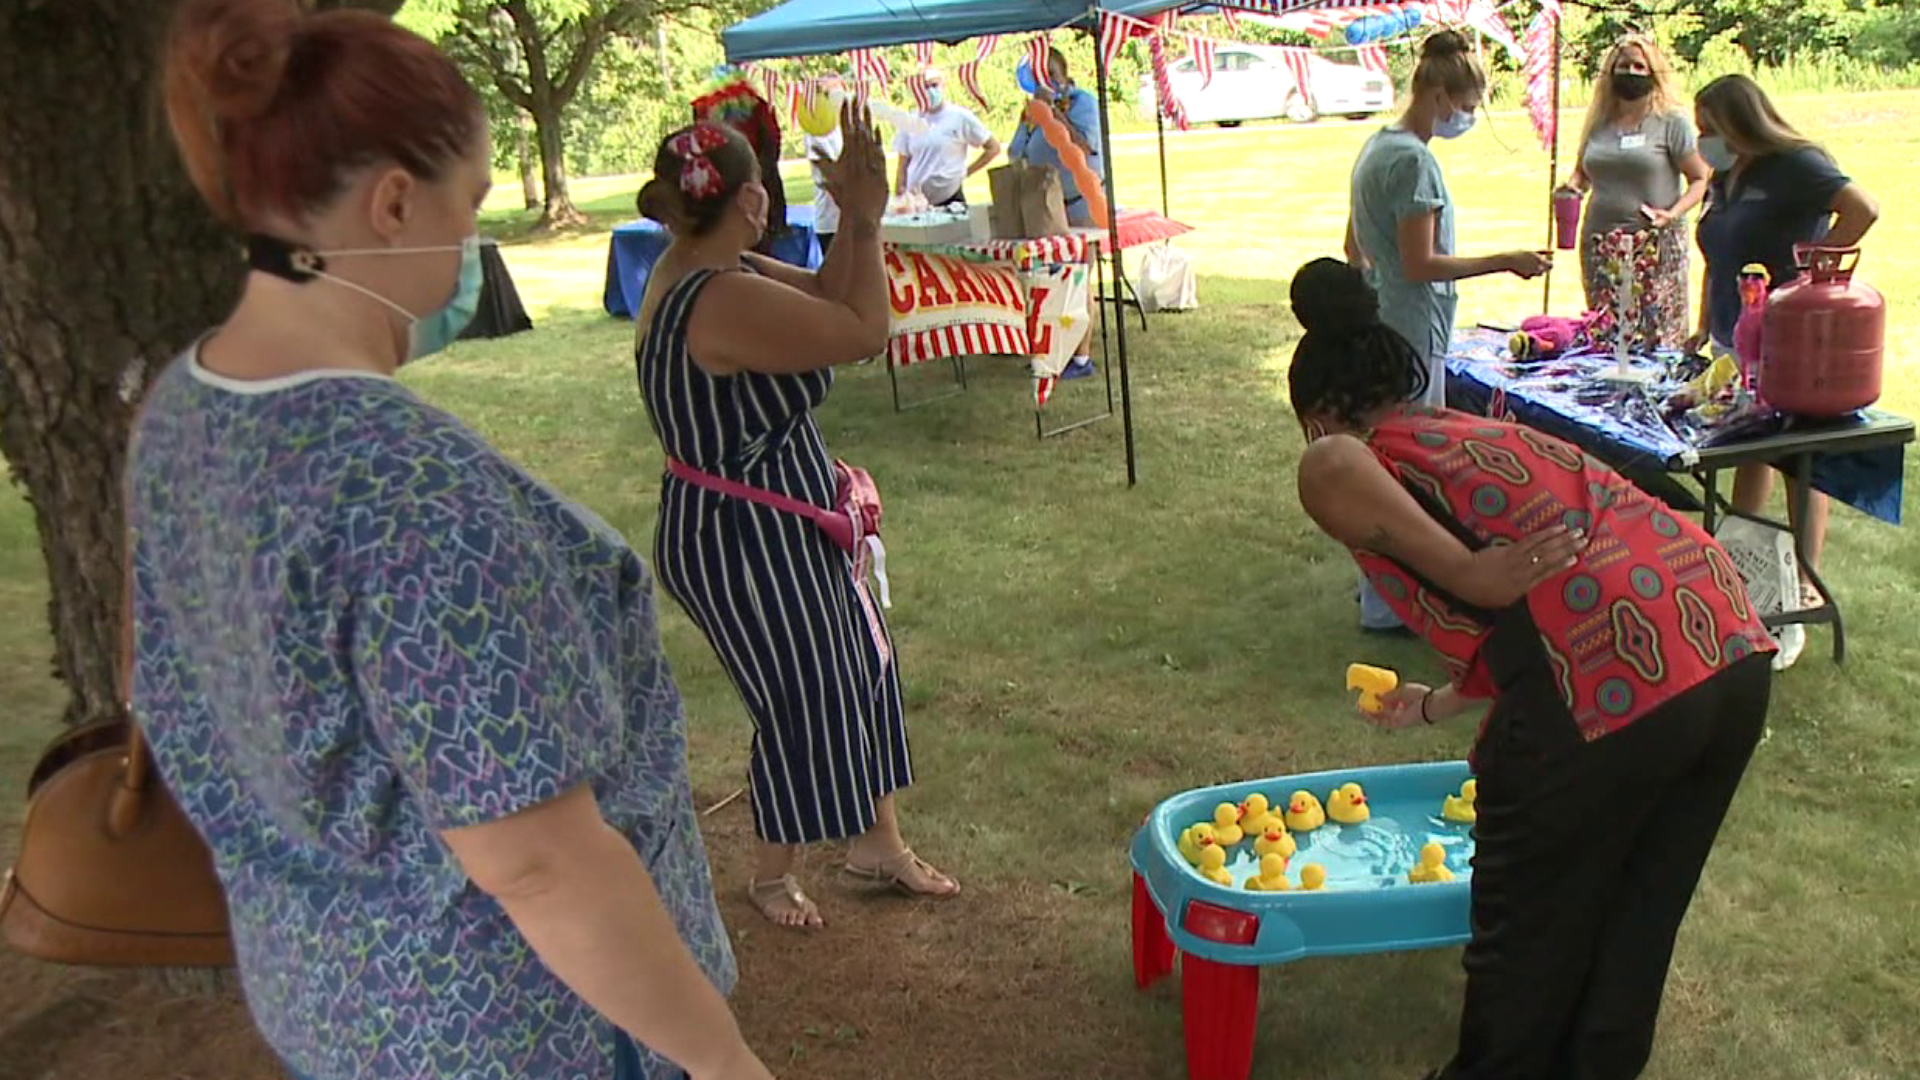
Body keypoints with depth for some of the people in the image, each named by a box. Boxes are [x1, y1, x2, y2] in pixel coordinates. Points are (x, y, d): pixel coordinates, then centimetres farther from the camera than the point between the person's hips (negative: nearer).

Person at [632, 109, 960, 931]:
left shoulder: (698, 271, 3)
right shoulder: (724, 301, -29)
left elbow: (825, 299, 8)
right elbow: (865, 332, -26)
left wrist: (853, 222, -5)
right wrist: (866, 221, -17)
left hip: (779, 528, 11)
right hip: (740, 543, -10)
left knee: (861, 666, 20)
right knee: (802, 703, 7)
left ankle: (877, 842, 38)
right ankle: (772, 876, 33)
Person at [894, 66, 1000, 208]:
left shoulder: (960, 116, 1)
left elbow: (993, 148, 5)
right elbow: (903, 167, 11)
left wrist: (966, 172, 1)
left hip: (950, 200, -2)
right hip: (916, 201, 2)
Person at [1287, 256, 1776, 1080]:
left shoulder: (1344, 467, 7)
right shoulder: (1482, 435, 28)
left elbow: (1334, 466, -22)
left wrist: (1468, 575, -15)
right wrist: (1434, 705, 51)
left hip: (1608, 691, -8)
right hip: (1734, 653, 8)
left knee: (1527, 931, 19)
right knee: (1635, 921, 27)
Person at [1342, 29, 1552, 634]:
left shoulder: (1377, 147, 11)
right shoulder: (1414, 160, -18)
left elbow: (1354, 246, 19)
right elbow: (1421, 264, -21)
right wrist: (1505, 262, -15)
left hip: (1378, 328, 10)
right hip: (1411, 337, -10)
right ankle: (1388, 607, 8)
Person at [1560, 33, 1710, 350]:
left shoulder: (1672, 122, 1)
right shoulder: (1599, 122, 13)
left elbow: (1700, 178, 1)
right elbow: (1582, 171, 26)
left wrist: (1673, 213, -15)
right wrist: (1572, 188, 3)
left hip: (1656, 244, -4)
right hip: (1600, 244, 4)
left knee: (1661, 337, -7)